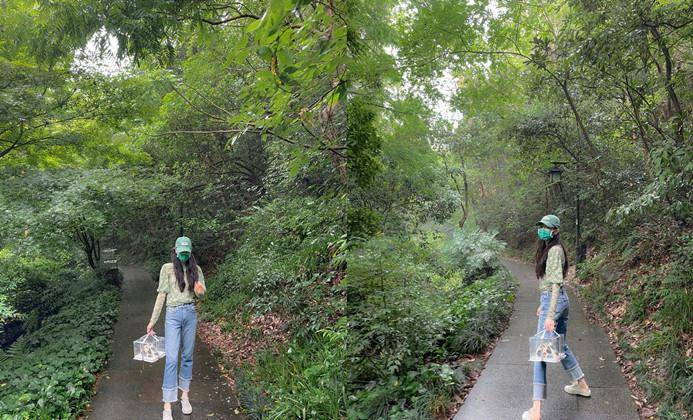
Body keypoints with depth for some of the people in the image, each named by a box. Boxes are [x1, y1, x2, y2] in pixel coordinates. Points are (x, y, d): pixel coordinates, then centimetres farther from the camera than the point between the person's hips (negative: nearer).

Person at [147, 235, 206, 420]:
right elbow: (161, 295, -1)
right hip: (173, 314, -3)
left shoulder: (196, 269, 4)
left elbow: (202, 293, 11)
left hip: (190, 314, 3)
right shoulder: (167, 268, -3)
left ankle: (185, 396, 23)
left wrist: (200, 292, -14)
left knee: (187, 356, 11)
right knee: (171, 358, -8)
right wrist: (153, 320, 0)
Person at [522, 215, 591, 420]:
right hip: (561, 300, 10)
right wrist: (543, 304, 24)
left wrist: (550, 315, -26)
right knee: (560, 345, 24)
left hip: (554, 300, -10)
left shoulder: (554, 250, -16)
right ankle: (581, 385, 42)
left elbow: (556, 283, -22)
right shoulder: (547, 248, 13)